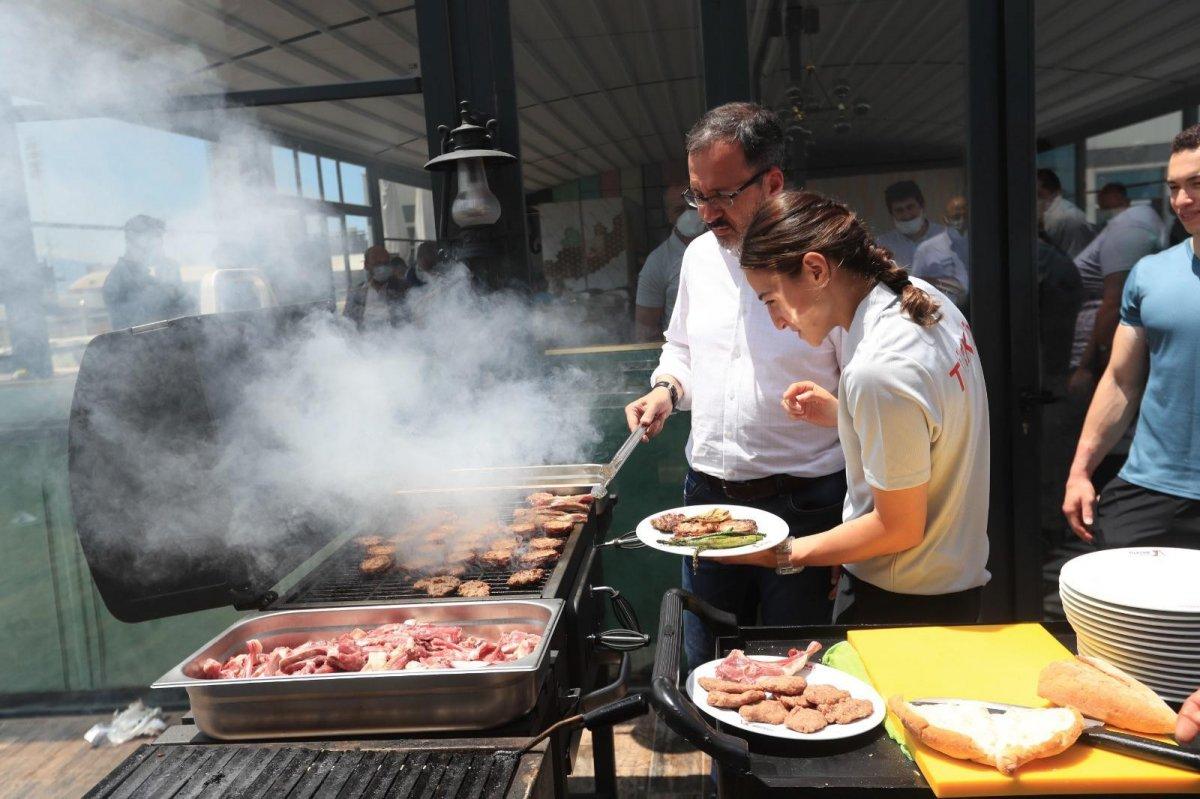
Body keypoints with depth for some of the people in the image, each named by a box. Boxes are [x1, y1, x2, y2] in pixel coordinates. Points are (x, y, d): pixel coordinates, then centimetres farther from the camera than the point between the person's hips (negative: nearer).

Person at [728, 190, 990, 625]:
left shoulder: (877, 370, -31)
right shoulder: (923, 296, -3)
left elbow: (900, 528, -22)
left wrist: (784, 553, -14)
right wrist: (839, 413, 1)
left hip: (901, 603, -9)